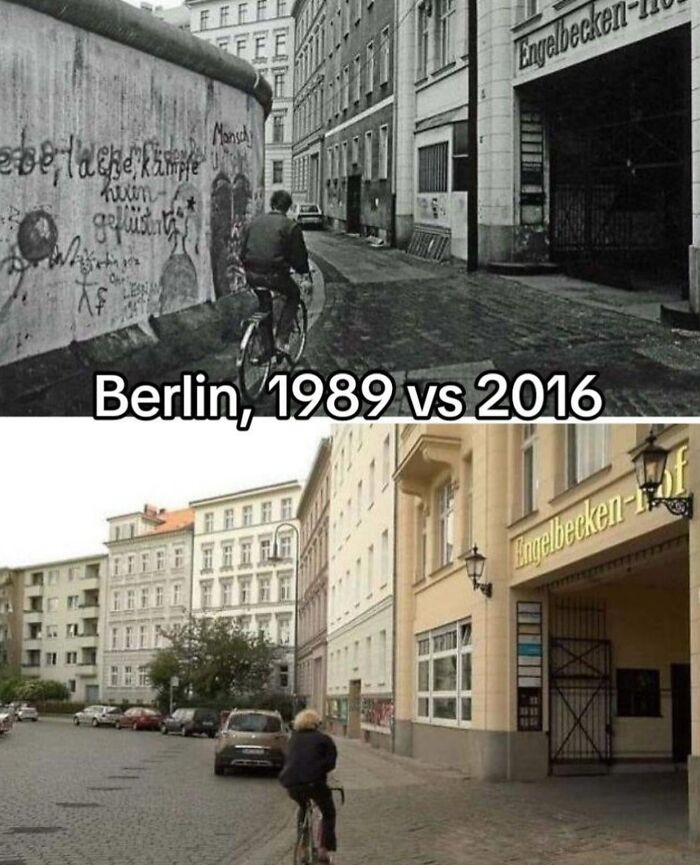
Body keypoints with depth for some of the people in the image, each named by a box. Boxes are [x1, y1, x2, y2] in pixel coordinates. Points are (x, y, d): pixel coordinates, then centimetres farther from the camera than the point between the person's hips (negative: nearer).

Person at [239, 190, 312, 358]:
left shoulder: (253, 223, 14)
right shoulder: (291, 227, -2)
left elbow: (242, 251, 20)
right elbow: (298, 254, 2)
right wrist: (304, 272, 20)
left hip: (252, 275, 5)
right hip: (274, 275, -5)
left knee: (265, 303, 29)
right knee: (293, 295, 22)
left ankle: (267, 347, 27)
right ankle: (282, 339, 11)